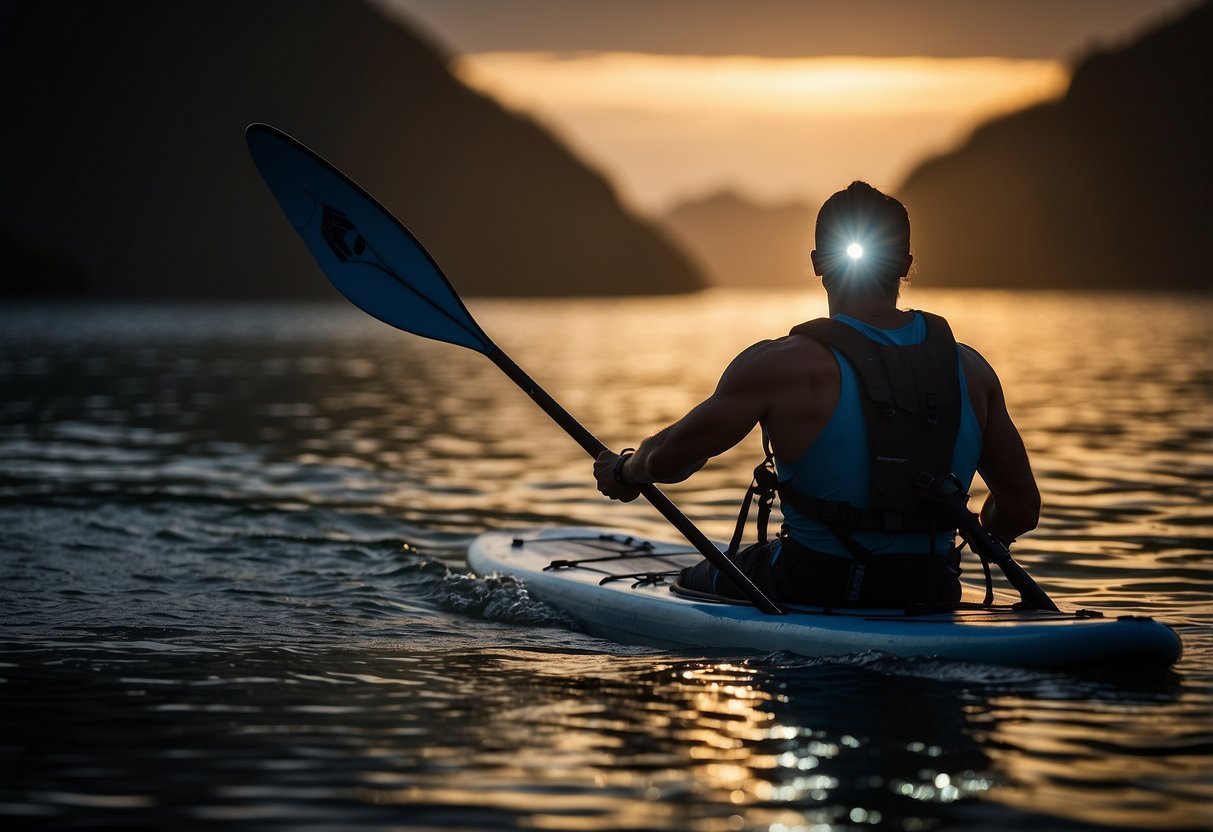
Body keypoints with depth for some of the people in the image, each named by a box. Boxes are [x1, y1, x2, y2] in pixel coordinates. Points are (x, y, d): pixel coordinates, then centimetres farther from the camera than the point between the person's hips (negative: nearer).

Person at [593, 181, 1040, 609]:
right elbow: (1021, 510, 3)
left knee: (691, 583, 23)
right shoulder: (969, 369, -2)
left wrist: (624, 473, 17)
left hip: (812, 603, -5)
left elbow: (668, 458, -6)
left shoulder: (782, 366, -15)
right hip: (931, 612, 5)